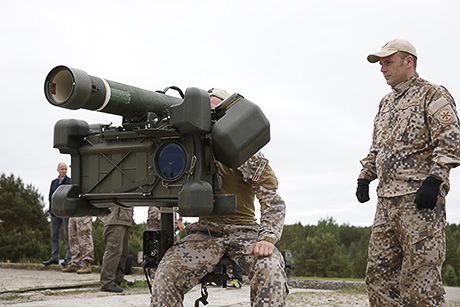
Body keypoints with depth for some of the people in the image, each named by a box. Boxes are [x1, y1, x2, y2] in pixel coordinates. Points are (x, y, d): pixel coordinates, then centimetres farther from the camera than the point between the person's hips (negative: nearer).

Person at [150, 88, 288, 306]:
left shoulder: (249, 155, 1)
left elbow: (273, 202, -4)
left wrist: (267, 238, -20)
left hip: (243, 230, -1)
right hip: (206, 231, 2)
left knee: (271, 271, -33)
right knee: (166, 275, -25)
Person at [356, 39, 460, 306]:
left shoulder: (432, 94, 0)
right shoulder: (386, 103, 24)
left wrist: (434, 180, -20)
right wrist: (365, 177, 18)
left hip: (420, 198, -8)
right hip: (387, 199, 8)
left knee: (419, 277, -8)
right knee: (379, 274, 7)